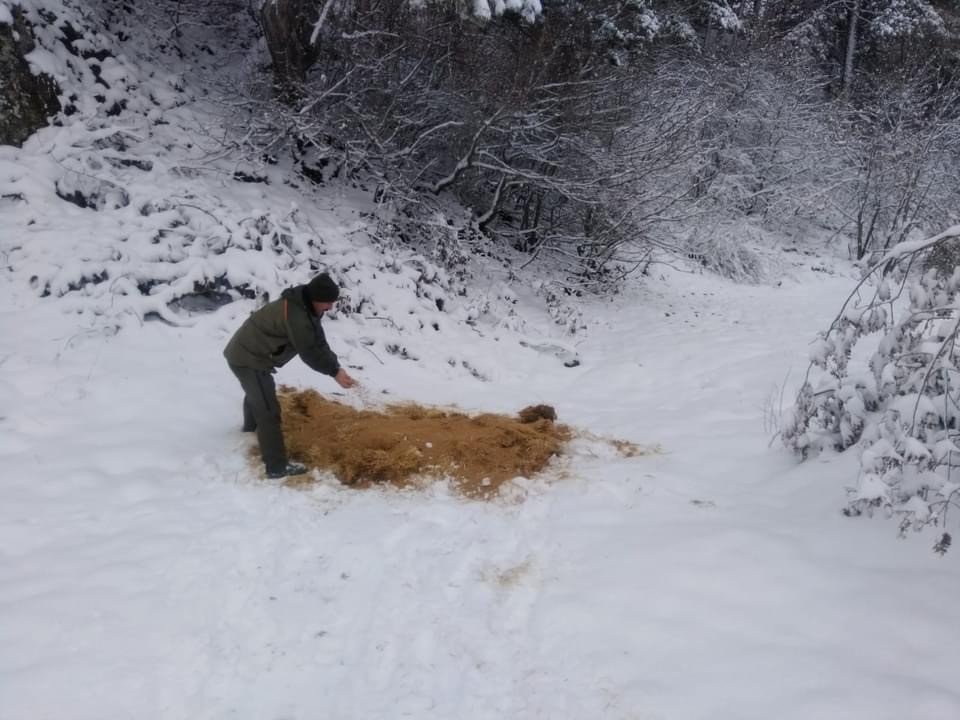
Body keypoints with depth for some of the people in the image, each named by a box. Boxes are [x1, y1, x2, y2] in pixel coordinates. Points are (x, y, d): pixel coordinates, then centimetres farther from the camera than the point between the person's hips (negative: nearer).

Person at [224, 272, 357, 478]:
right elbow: (309, 352, -24)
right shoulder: (296, 315, -28)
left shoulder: (302, 306, 4)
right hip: (249, 360, -11)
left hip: (244, 353, 11)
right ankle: (277, 466, -6)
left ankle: (251, 425, 66)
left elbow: (318, 342, 2)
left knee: (256, 393, 37)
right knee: (268, 411, -10)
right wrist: (335, 371, -18)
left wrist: (336, 366, -7)